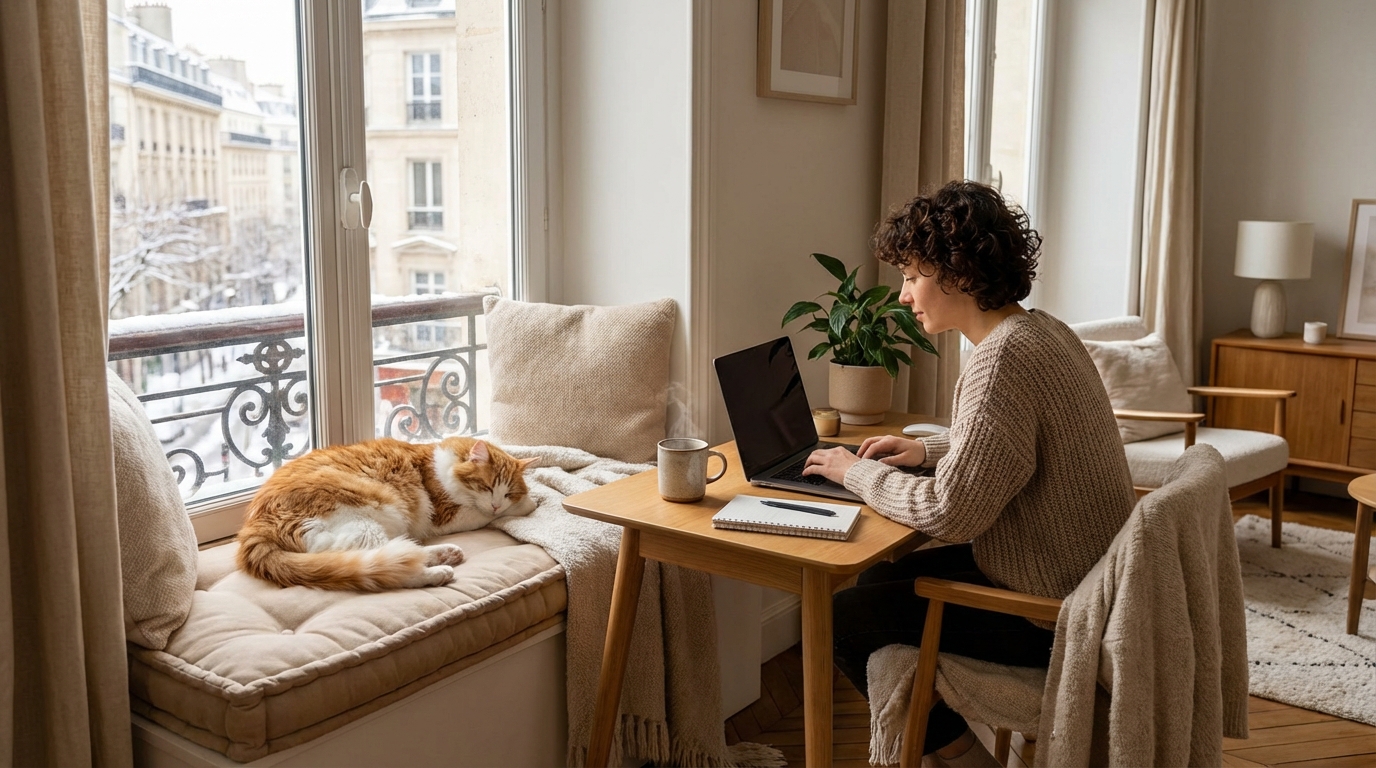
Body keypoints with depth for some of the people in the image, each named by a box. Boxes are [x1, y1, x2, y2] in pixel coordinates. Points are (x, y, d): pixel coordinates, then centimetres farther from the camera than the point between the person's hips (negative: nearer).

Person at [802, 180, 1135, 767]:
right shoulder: (1042, 329, 5)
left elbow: (948, 515, -26)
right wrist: (927, 449, 11)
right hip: (1089, 581, 10)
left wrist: (856, 471, -11)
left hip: (1053, 616, -10)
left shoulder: (1003, 360, -26)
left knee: (846, 617, -4)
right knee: (880, 579, 19)